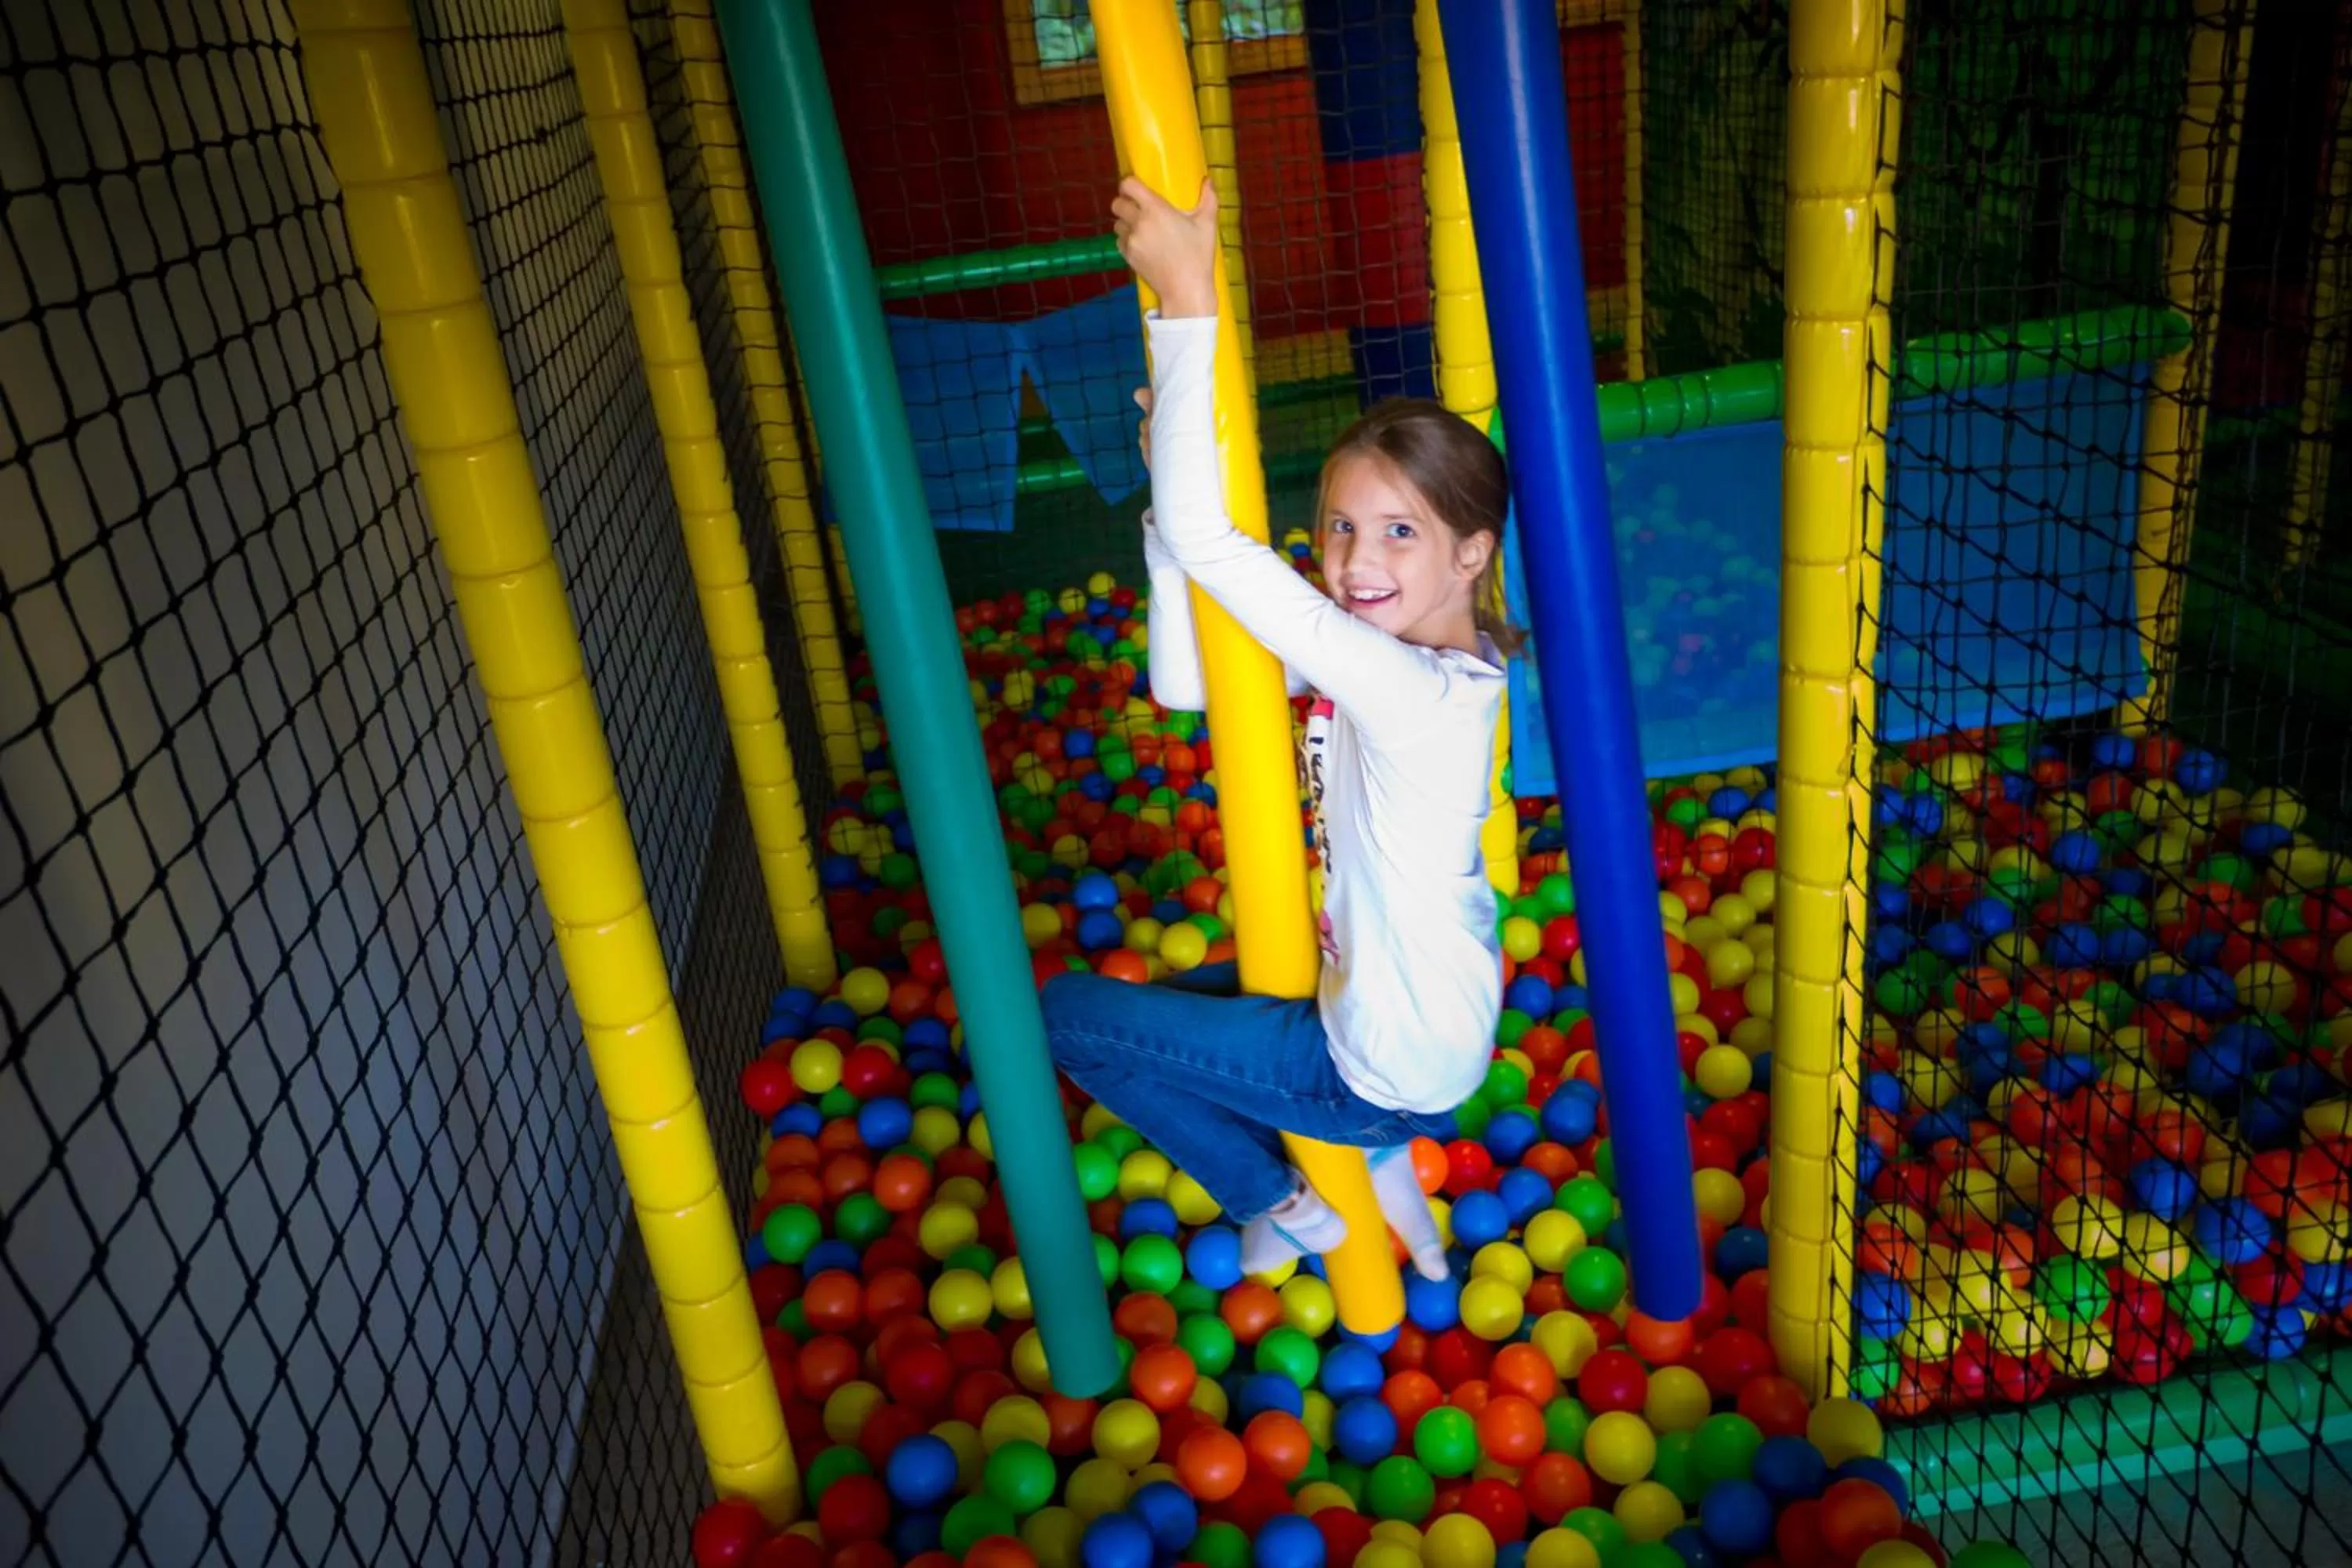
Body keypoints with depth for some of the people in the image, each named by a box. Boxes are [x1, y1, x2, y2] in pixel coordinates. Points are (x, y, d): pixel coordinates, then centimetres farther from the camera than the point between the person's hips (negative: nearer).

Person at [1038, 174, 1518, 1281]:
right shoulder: (1385, 650, -6)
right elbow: (1183, 682, -8)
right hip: (1396, 1009, 9)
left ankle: (1283, 1207, 16)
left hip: (1390, 1065, -9)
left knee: (1066, 1013, 4)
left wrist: (1186, 304, -36)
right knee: (1176, 992, 32)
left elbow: (1207, 544, -38)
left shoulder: (1423, 692, -33)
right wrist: (1175, 479, -16)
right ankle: (1372, 1159, 19)